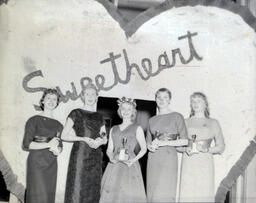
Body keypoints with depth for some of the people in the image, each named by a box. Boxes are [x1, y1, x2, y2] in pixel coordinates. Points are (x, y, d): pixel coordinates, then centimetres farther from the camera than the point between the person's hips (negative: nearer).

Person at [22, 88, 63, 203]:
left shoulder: (58, 125, 12)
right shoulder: (34, 120, -3)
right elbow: (26, 144, -9)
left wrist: (57, 150, -4)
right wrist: (48, 144, -14)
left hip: (52, 164, 5)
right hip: (36, 163, -5)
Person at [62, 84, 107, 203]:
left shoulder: (99, 116, 16)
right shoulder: (76, 113, 2)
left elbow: (105, 139, 18)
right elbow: (64, 135, -5)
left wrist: (100, 141, -6)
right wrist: (84, 139, -13)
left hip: (96, 157, 5)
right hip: (80, 154, -5)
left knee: (93, 192, 4)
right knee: (77, 190, -8)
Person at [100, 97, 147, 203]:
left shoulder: (137, 128, 5)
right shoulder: (113, 129, 15)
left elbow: (144, 149, 5)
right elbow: (109, 149, 15)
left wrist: (133, 160, -11)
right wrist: (111, 157, -7)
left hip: (130, 166, -3)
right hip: (114, 166, 3)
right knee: (111, 194, -1)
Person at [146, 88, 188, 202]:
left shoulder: (176, 117, 2)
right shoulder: (152, 120, 16)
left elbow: (185, 141, -3)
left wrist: (164, 142, -11)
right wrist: (151, 146, -2)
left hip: (168, 158, -4)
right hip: (153, 159, 5)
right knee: (152, 193, 2)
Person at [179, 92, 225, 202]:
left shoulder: (213, 123, 12)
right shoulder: (185, 122, 14)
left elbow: (221, 146, 9)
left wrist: (207, 149, -8)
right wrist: (186, 149, -6)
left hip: (205, 164, -1)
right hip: (188, 163, 1)